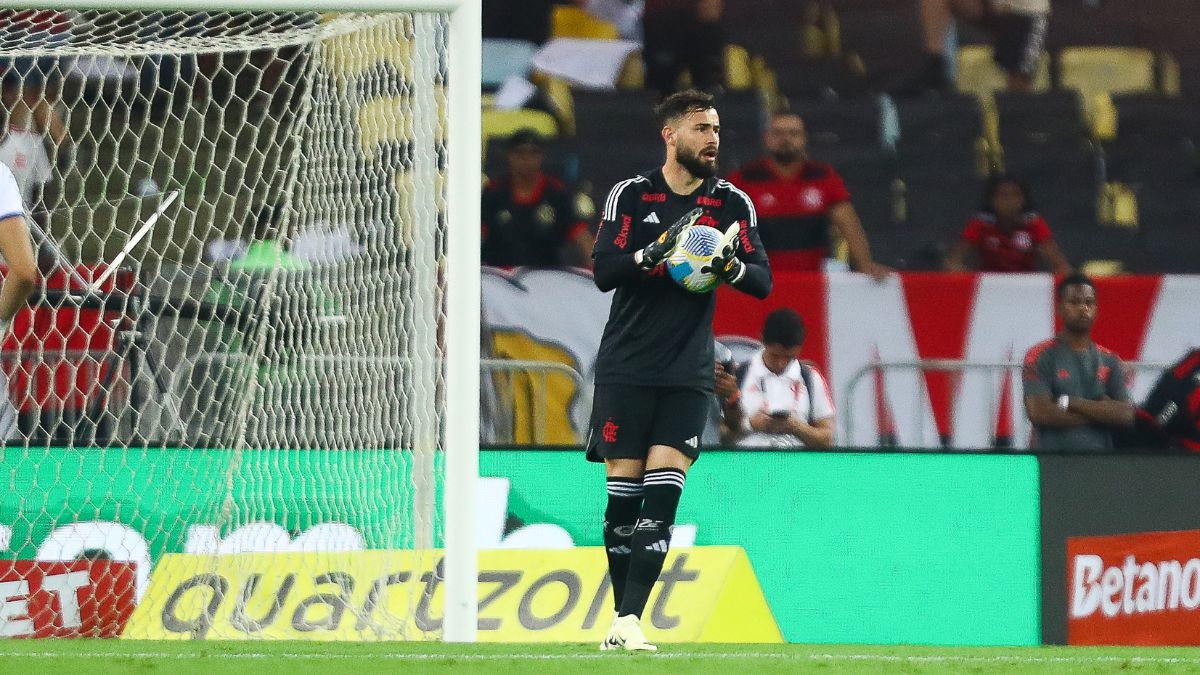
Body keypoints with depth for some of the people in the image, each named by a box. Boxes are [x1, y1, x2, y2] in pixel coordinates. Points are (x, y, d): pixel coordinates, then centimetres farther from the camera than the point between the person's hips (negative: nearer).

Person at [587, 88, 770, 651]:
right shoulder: (630, 196, 1)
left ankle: (630, 620, -13)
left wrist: (730, 264, -16)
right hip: (626, 370, -1)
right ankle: (621, 617, 12)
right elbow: (603, 272, -8)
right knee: (623, 494, 0)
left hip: (688, 377, 1)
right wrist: (657, 249, -23)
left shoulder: (733, 203, 7)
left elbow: (764, 282, 4)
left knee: (663, 495, -10)